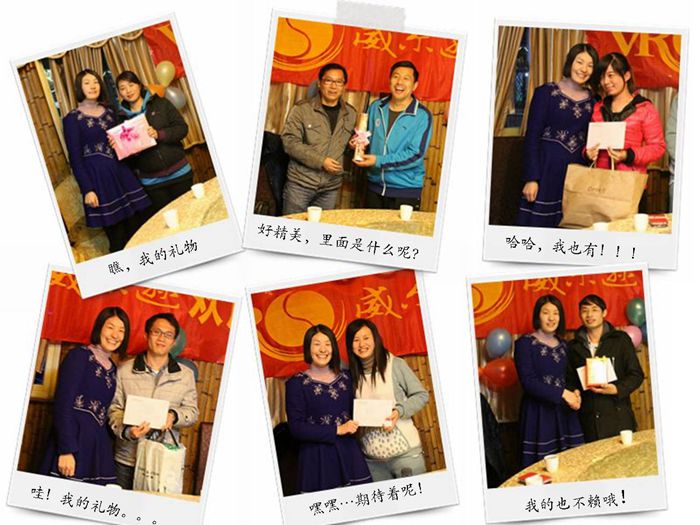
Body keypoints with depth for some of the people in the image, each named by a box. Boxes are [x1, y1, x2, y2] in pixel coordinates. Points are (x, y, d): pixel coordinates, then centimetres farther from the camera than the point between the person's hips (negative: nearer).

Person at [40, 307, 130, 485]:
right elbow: (62, 405, -12)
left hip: (98, 448, 7)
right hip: (72, 441, -6)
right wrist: (66, 450, -18)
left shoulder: (112, 368, 15)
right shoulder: (79, 356, -4)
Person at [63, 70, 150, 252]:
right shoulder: (72, 119, -4)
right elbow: (75, 158, -7)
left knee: (138, 228, 4)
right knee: (117, 236, -1)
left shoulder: (109, 111, 11)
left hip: (122, 173, 5)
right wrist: (87, 189, -13)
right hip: (98, 179, -5)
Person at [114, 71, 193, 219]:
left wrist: (159, 134, -20)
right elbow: (126, 156, 10)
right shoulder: (122, 118, 7)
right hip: (151, 181, 1)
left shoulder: (160, 104, 2)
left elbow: (182, 128, -6)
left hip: (178, 172, -1)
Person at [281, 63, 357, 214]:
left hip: (331, 188, 4)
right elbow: (290, 142, -11)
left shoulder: (351, 114, 10)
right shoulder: (302, 109, -4)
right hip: (301, 184, -3)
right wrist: (321, 161, -17)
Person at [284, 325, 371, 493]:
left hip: (349, 453, 4)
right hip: (317, 458, -4)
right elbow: (296, 428, -9)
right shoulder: (297, 383, -3)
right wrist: (337, 430, -12)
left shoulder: (346, 377, 11)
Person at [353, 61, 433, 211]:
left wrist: (379, 161, -20)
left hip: (406, 191, -4)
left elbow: (415, 155, -16)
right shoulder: (376, 107, 5)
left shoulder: (422, 115, -10)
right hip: (375, 187, 4)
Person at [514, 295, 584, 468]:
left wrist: (575, 392, -4)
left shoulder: (562, 345, 13)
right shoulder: (525, 343, -5)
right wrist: (562, 393, -18)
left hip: (564, 412, 5)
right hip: (538, 413, -5)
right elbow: (528, 382, -12)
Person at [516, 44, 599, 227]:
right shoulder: (546, 93, -3)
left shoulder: (593, 99, 9)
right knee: (540, 222, -3)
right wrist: (531, 178, -12)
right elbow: (532, 137, -6)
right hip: (548, 168, -4)